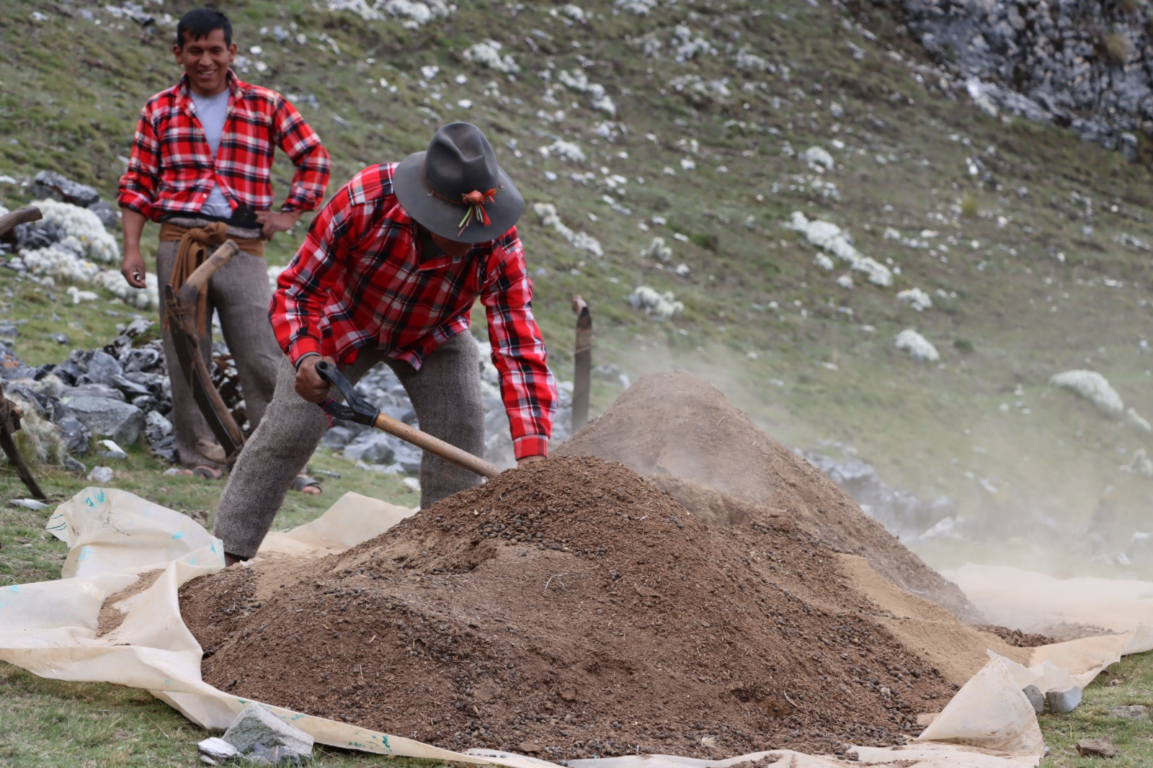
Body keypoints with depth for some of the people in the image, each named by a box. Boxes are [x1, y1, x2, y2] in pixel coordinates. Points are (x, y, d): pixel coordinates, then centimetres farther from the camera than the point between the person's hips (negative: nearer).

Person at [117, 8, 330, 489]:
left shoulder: (265, 106, 9)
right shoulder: (160, 111, 11)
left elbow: (314, 157, 14)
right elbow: (137, 184, 9)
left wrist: (291, 212, 5)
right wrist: (132, 248, 0)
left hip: (243, 248, -1)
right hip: (180, 245, 1)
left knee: (263, 362, -5)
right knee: (185, 360, 4)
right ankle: (198, 459, 13)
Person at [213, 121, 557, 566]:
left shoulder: (500, 249, -35)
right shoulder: (364, 200, -40)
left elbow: (519, 349, -36)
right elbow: (298, 290, -29)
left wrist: (532, 455, -46)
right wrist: (305, 357, -49)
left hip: (434, 336, 2)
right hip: (345, 322, -1)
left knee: (460, 431, -14)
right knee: (286, 432, -7)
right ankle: (229, 554, 2)